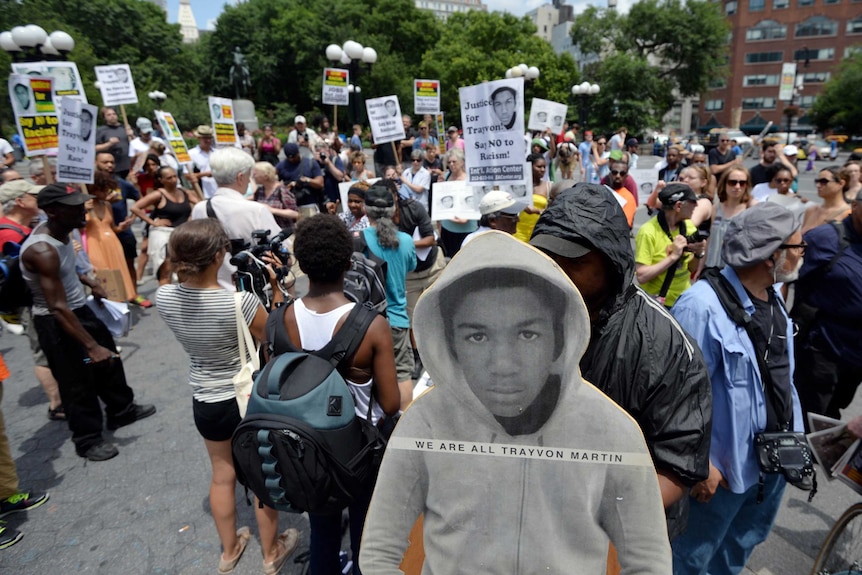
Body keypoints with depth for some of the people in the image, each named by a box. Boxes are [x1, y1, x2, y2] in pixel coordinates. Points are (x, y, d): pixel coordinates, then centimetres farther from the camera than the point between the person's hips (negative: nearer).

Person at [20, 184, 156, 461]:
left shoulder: (57, 230, -4)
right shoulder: (43, 251, -31)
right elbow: (58, 307, -33)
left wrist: (89, 282, 17)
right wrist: (91, 346, -33)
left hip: (80, 308, 9)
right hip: (55, 322, -9)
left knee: (109, 360, 21)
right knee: (77, 381, 4)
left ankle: (121, 410, 41)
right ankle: (88, 440, 23)